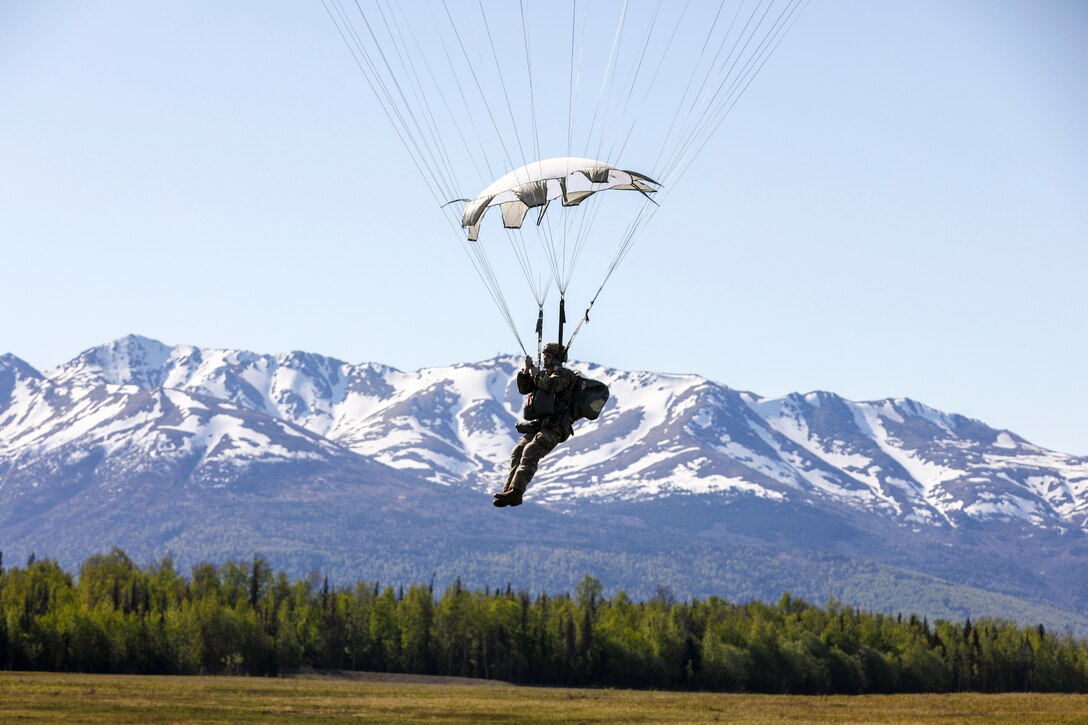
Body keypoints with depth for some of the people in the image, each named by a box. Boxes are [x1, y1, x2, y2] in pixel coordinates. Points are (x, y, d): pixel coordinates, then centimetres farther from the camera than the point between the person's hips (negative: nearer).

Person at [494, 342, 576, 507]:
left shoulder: (565, 374, 0)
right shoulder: (544, 375, 24)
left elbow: (552, 385, -20)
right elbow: (523, 389, 19)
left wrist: (537, 374, -4)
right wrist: (526, 370, 6)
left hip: (554, 428, -8)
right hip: (537, 426, 8)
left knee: (530, 452, -26)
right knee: (517, 453, -11)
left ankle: (516, 492, -38)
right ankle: (508, 493, -18)